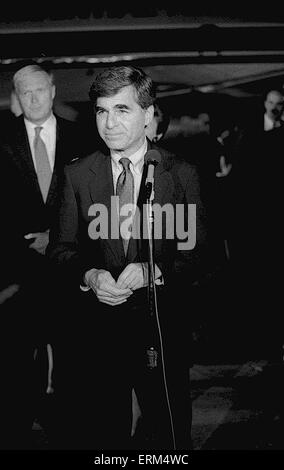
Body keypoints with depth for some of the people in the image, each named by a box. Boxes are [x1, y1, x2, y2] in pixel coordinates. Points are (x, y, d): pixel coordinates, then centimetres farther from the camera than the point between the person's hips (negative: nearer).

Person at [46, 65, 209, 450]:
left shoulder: (181, 175, -2)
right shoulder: (76, 175, 2)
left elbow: (198, 254, -4)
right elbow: (60, 247, 2)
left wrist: (153, 270, -22)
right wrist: (89, 275, -18)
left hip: (162, 327, 0)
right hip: (94, 328, 1)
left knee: (169, 433, 16)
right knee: (101, 432, 16)